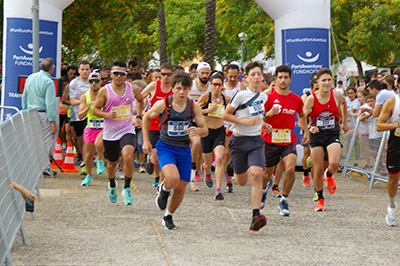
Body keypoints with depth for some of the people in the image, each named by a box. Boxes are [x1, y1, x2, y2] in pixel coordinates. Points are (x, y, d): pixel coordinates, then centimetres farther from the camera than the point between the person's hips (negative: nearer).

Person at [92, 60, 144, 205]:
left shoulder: (133, 89, 0)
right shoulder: (104, 91, -7)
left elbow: (140, 100, 22)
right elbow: (95, 110, -1)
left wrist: (139, 115, 13)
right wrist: (108, 115, -18)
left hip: (127, 131, 0)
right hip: (110, 133, 0)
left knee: (128, 157, -26)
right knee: (112, 162, 15)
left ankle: (127, 188, -8)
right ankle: (112, 185, 46)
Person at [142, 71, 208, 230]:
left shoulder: (194, 106, -7)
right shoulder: (163, 105, -13)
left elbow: (205, 130, -2)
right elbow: (146, 118, 6)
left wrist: (198, 131, -26)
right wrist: (146, 141, 2)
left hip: (184, 150, 3)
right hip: (165, 147, -3)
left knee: (180, 188, 4)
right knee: (173, 178, -30)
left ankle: (168, 216, 30)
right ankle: (164, 189, 7)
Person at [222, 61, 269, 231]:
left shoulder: (264, 97, 7)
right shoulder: (241, 95, -11)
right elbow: (225, 115, -8)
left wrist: (262, 124, 7)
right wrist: (245, 122, -17)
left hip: (256, 141, 3)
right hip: (239, 140, -3)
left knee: (256, 175, -20)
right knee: (242, 182, 8)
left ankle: (256, 216, -25)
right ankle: (234, 172, 48)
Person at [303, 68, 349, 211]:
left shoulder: (337, 95, -6)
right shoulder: (311, 99, -11)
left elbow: (344, 104, 18)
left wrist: (344, 122, 25)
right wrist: (309, 128, -29)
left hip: (332, 134, 0)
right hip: (316, 134, 0)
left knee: (334, 164, -22)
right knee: (318, 170, 2)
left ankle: (329, 175, 16)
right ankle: (320, 199, 21)